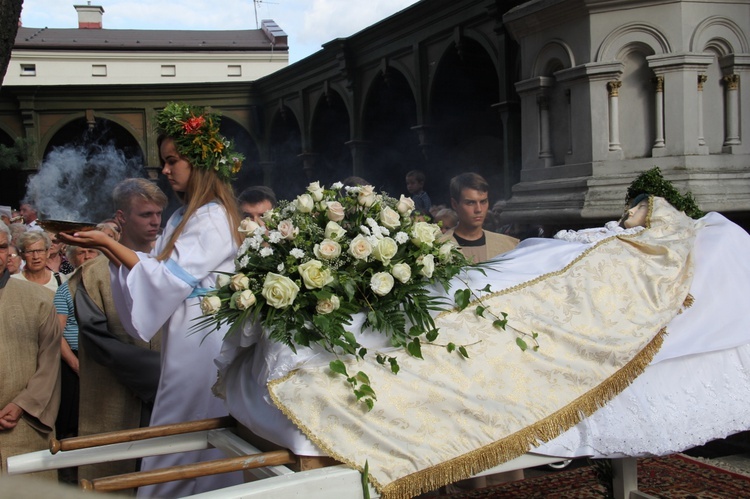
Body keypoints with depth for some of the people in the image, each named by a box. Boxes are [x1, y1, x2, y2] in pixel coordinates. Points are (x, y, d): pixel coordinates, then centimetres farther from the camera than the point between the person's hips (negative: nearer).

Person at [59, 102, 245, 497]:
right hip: (184, 335, 9)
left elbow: (171, 276, -18)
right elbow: (154, 268, 10)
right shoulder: (183, 217, 15)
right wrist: (109, 248, -2)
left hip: (203, 337, -9)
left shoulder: (212, 218, -13)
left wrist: (109, 244, -16)